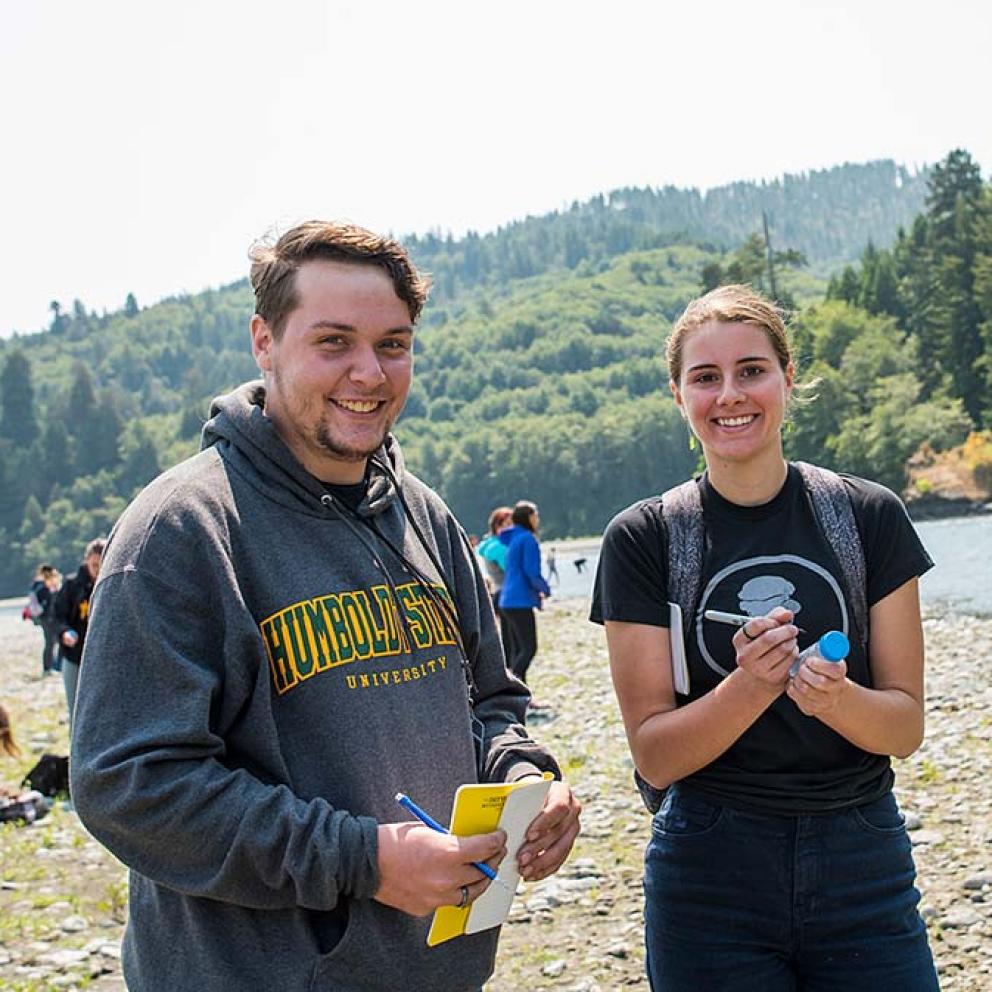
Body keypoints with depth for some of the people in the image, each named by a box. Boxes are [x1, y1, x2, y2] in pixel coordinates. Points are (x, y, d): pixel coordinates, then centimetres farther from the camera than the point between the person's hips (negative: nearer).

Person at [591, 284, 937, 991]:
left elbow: (906, 727, 0)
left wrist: (835, 697, -21)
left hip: (862, 867, 1)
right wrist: (750, 686, -25)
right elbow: (654, 756, -7)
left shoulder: (869, 517, -1)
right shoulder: (643, 540, -4)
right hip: (711, 878, -1)